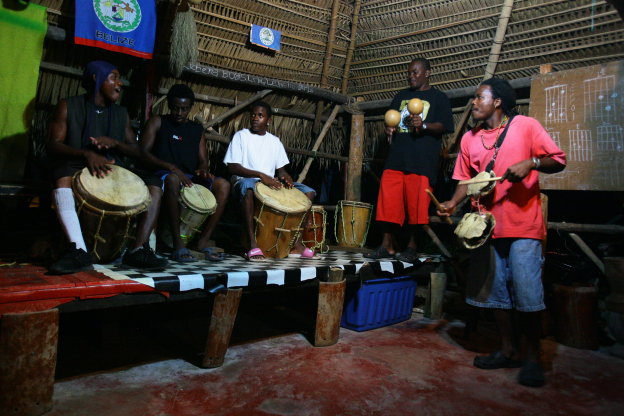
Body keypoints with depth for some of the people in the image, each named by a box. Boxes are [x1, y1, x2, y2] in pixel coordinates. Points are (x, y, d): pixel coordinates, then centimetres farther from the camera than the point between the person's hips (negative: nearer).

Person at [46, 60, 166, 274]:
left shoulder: (121, 114, 13)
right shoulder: (68, 106, 2)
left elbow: (137, 151, 9)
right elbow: (53, 146, -7)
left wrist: (114, 143, -14)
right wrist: (86, 154, -27)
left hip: (111, 169, 4)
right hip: (75, 166, -4)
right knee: (64, 180, -37)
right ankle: (79, 251, -46)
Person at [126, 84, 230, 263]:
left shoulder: (197, 129, 20)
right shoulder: (157, 122, 9)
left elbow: (203, 161, 16)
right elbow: (144, 152, -2)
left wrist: (203, 171, -11)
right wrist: (172, 167, -18)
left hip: (190, 178, 4)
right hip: (162, 174, -4)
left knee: (223, 184, -22)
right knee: (173, 179, -40)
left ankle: (204, 240, -19)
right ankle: (177, 243, -34)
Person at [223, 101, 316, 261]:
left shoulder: (275, 141, 14)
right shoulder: (241, 136, 1)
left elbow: (281, 169, 16)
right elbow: (232, 167, -9)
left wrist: (285, 177, -10)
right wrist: (260, 175, -23)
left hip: (271, 184, 5)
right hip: (245, 181, -5)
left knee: (309, 192, -11)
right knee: (247, 186, -43)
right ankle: (252, 244, -40)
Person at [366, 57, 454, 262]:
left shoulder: (438, 97, 8)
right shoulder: (401, 96, 22)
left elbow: (445, 126, -1)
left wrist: (423, 125, -18)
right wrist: (389, 129, 5)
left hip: (422, 160, -4)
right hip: (396, 157, 5)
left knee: (417, 203, -4)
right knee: (388, 201, -1)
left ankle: (412, 247, 8)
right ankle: (388, 245, 7)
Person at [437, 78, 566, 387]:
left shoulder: (526, 126, 0)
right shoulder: (469, 139, 13)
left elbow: (559, 160, -1)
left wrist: (531, 163, -20)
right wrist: (453, 202, -2)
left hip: (523, 225, -5)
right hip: (487, 223, 5)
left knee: (527, 292, -7)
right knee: (495, 290, 9)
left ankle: (533, 358, 10)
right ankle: (508, 350, 24)